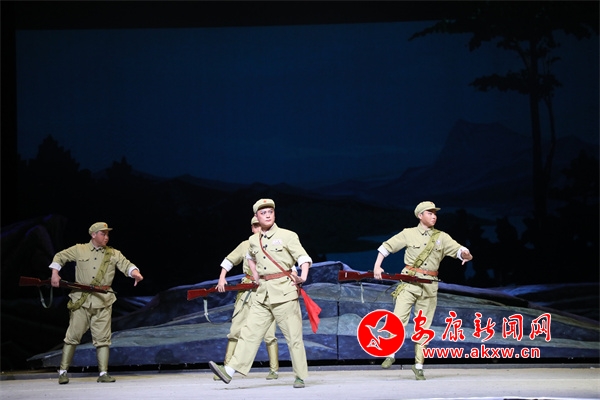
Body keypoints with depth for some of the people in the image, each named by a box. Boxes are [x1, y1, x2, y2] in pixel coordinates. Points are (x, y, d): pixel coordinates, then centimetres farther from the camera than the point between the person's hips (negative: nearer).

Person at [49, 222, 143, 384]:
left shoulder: (113, 254, 10)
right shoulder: (79, 250, 7)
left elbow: (126, 264, -1)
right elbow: (59, 257, 15)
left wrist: (135, 272, -23)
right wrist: (55, 273, 1)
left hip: (103, 303, 1)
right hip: (80, 301, -1)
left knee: (102, 338, -1)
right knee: (73, 336, -1)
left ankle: (103, 373, 3)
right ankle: (63, 372, 6)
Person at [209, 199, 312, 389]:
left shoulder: (287, 236, -3)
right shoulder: (254, 241, 13)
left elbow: (304, 257, -7)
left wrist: (303, 277, -23)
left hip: (284, 290, -5)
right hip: (263, 294, 5)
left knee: (293, 335, -1)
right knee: (250, 332, -1)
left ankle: (300, 377, 7)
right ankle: (230, 370, -7)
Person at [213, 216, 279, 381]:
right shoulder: (245, 245, 11)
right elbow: (229, 261, 19)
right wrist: (221, 279, 6)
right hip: (247, 291, 3)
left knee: (269, 334, -5)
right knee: (235, 330, -1)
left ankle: (274, 370, 5)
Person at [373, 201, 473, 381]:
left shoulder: (442, 237, 9)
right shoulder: (409, 234, 4)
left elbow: (458, 249, 2)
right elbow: (387, 246, 7)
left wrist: (465, 254, -21)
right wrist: (377, 266, -4)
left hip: (429, 286, 2)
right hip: (409, 283, -2)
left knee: (423, 326, 4)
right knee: (398, 319, -15)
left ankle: (418, 365, 12)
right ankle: (391, 355, 1)